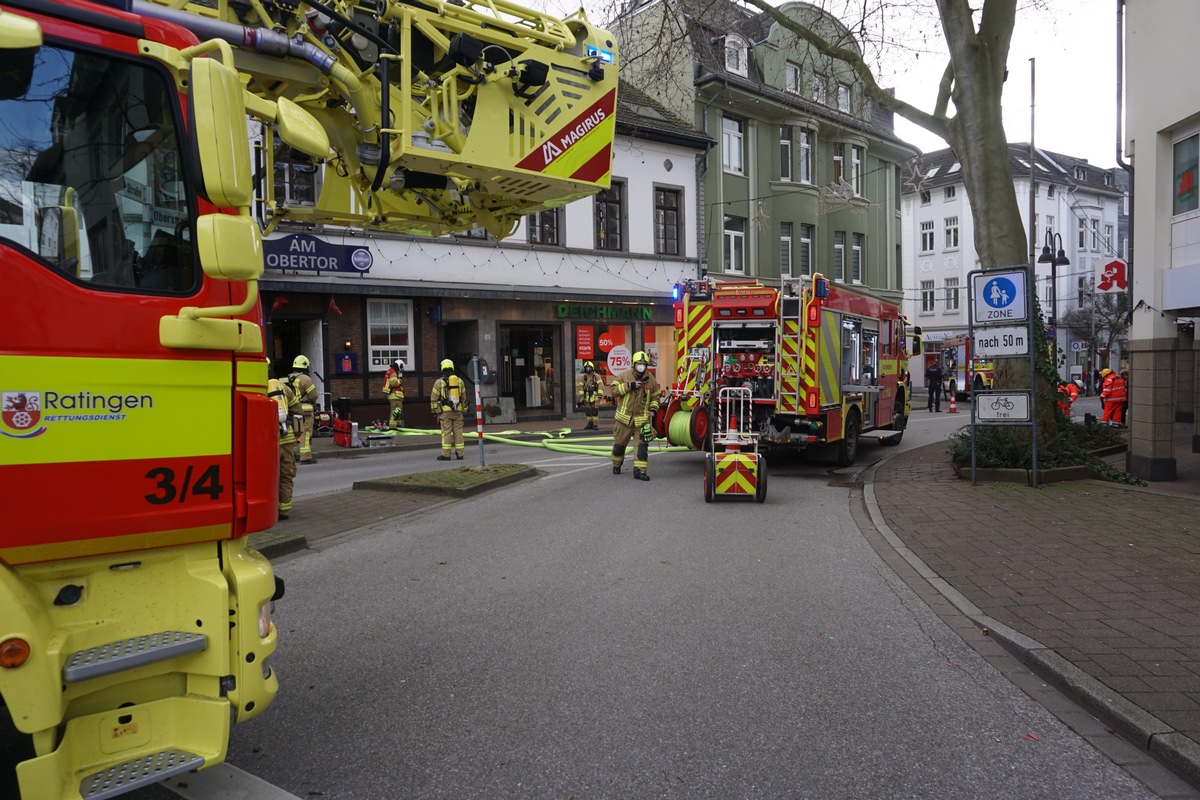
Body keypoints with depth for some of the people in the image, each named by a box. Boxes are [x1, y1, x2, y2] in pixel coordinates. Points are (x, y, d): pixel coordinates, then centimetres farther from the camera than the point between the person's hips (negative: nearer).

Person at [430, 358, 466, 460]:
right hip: (457, 411, 3)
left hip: (445, 411, -3)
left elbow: (434, 398, -2)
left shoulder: (439, 382, -4)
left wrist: (434, 411, 7)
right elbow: (463, 397, 13)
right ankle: (459, 454, 7)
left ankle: (446, 454, -3)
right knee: (458, 432, 6)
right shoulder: (459, 380, 7)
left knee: (446, 432, -3)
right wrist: (462, 409, 21)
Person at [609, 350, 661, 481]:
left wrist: (653, 408, -2)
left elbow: (655, 397, 16)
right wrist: (630, 386, -19)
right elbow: (613, 389, -11)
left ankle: (640, 470, -8)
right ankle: (616, 465, 35)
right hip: (624, 417, -1)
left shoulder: (651, 379, 3)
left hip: (642, 419, 1)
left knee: (642, 444, -9)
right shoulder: (625, 375, -4)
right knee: (619, 443, 13)